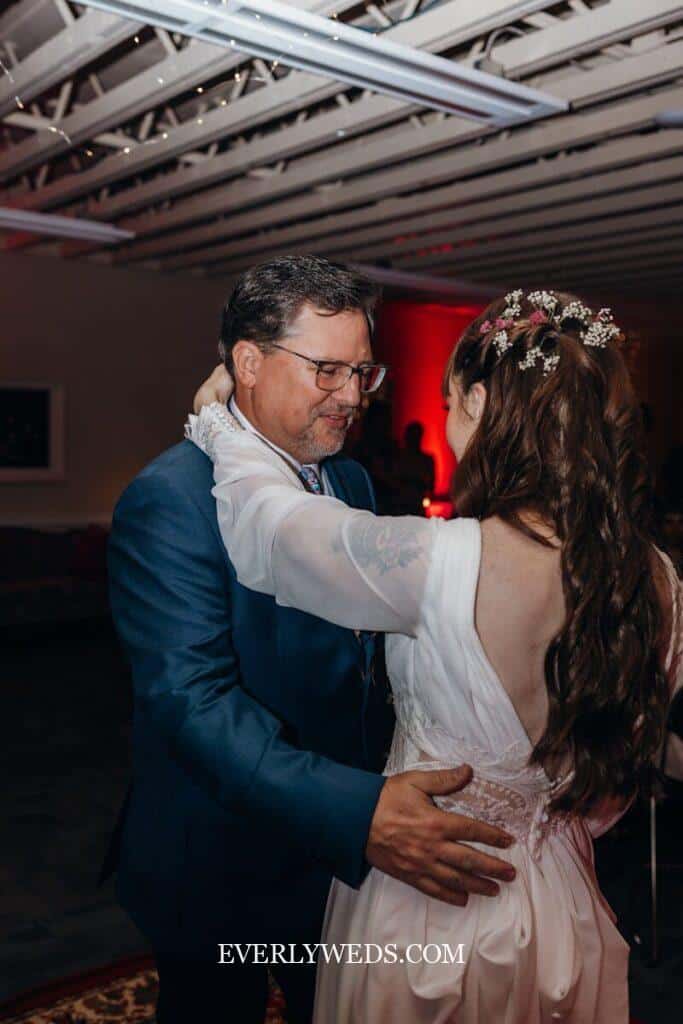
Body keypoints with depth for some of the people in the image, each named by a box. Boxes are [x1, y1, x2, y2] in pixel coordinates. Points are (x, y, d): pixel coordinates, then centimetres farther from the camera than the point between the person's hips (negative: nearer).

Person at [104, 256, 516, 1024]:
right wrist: (357, 812, -40)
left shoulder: (352, 483, 3)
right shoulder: (171, 500, -22)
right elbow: (193, 698, -31)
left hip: (342, 853, 7)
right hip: (220, 874, -6)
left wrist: (384, 788, -4)